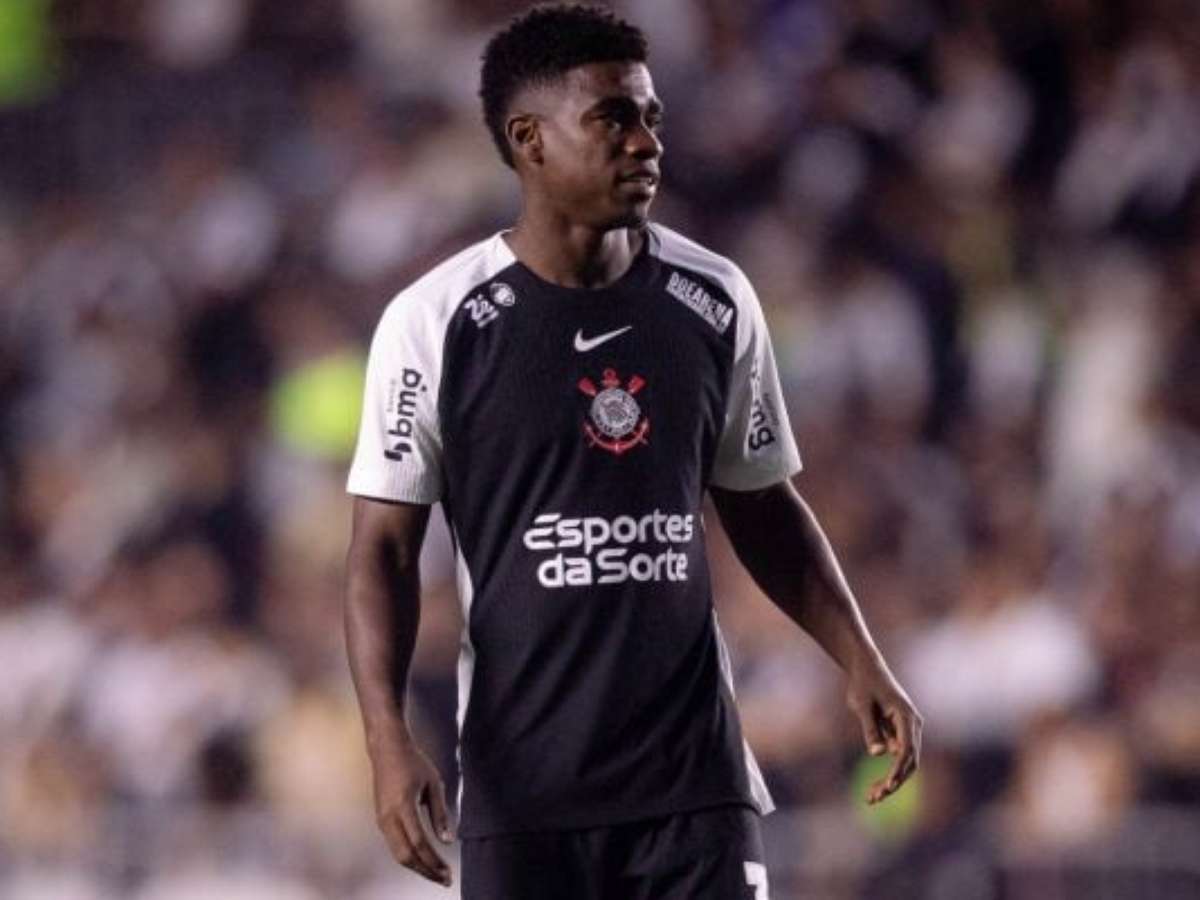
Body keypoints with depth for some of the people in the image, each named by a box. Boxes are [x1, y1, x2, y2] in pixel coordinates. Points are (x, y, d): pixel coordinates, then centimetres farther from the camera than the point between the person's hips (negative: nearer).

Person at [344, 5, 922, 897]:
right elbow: (385, 548, -3)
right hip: (522, 790, -2)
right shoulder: (436, 321, -5)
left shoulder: (714, 303, 4)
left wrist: (861, 662, 5)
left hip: (695, 781, 2)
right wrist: (389, 739, -16)